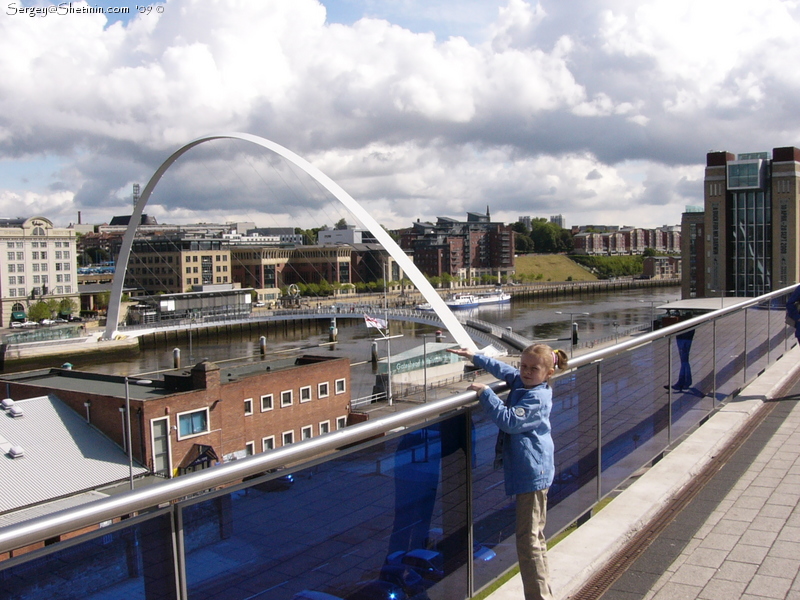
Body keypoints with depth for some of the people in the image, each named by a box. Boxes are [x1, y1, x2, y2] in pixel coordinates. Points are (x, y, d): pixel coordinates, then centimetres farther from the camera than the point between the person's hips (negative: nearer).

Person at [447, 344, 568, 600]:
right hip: (525, 471, 10)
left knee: (529, 540, -8)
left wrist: (486, 393, -20)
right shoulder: (520, 381, 10)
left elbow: (510, 421, -26)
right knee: (534, 538, 16)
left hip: (532, 473, -10)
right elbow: (503, 369, 27)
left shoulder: (537, 398, -17)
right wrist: (475, 357, 31)